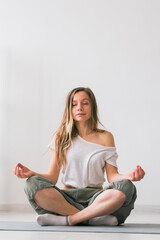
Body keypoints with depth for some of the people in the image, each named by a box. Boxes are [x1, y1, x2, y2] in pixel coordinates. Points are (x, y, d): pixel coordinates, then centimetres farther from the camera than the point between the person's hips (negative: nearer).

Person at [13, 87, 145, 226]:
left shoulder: (105, 137, 10)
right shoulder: (61, 137, 10)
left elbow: (112, 176, 4)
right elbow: (52, 177, 6)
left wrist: (128, 177, -18)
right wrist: (31, 173, -13)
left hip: (95, 197, 0)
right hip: (67, 198, 0)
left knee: (126, 187, -31)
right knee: (33, 184, -29)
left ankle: (68, 219, -27)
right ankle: (94, 219, -29)